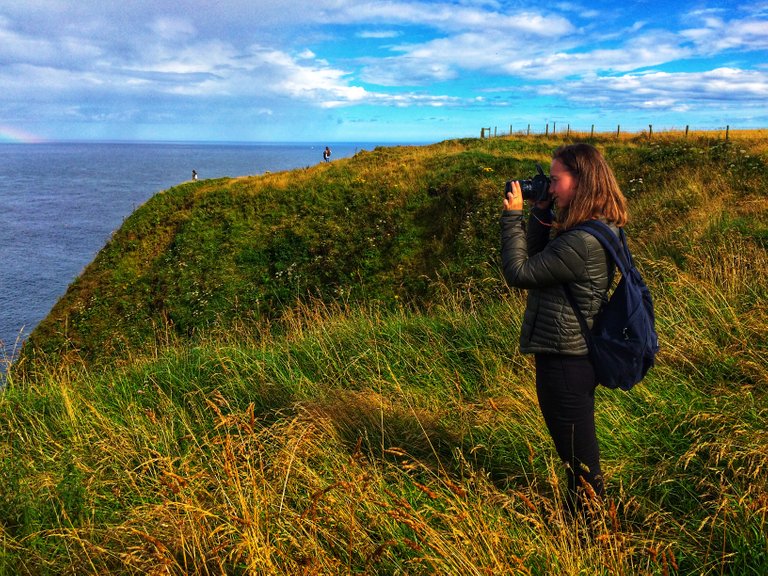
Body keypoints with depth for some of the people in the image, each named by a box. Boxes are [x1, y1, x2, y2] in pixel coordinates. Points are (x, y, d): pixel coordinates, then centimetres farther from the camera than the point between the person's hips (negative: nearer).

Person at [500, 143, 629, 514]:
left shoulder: (582, 242, -28)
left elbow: (519, 273, -21)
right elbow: (539, 258, 12)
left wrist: (512, 216, -14)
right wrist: (540, 213, 0)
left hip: (565, 361, -10)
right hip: (576, 353, 10)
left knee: (576, 451, 9)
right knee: (577, 443, 26)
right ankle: (589, 506, 44)